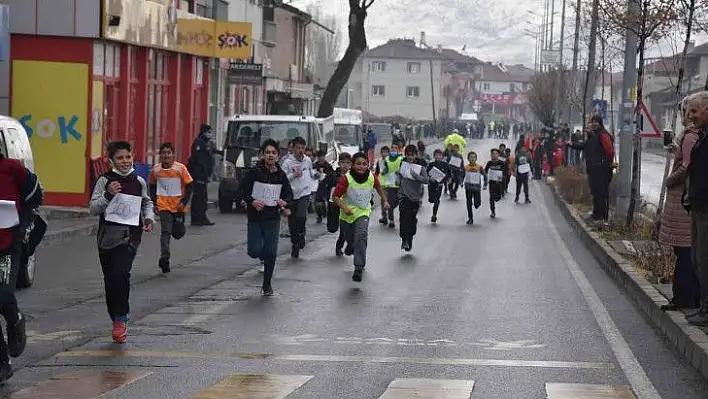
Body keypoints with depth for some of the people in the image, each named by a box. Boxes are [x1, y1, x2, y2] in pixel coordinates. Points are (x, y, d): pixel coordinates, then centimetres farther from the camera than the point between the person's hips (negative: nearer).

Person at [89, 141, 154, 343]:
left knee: (121, 274, -22)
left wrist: (149, 218, 8)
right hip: (107, 235, 1)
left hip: (130, 236, -1)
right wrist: (108, 195, -17)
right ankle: (119, 322, 20)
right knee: (110, 281, 6)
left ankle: (120, 318, -12)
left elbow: (147, 203, 26)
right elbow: (93, 208, -3)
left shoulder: (139, 182, 8)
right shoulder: (105, 181, 1)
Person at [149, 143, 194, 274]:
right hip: (163, 205, 0)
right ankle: (164, 258, -18)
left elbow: (189, 185, -4)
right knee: (165, 231, -13)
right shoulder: (155, 169, -2)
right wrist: (154, 202, 8)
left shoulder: (180, 168, -9)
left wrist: (184, 202, -12)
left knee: (177, 232, 5)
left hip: (178, 205, 0)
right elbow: (152, 186, 14)